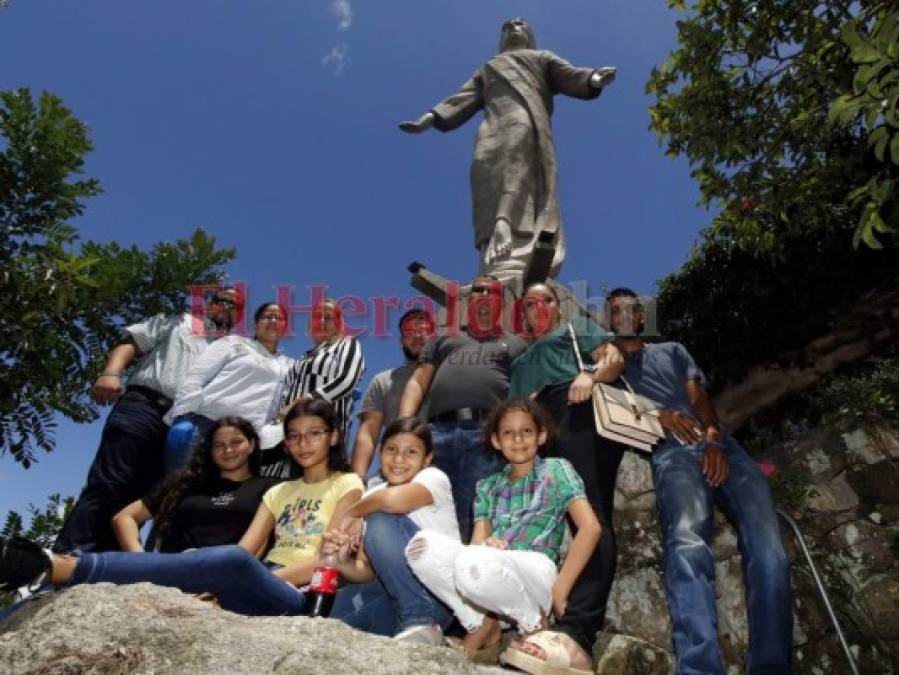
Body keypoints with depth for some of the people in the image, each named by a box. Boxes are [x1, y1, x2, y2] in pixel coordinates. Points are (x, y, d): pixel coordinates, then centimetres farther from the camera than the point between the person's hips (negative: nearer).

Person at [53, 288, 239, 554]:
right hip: (144, 405, -2)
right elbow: (130, 344, 11)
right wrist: (111, 373, -8)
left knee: (137, 498, -4)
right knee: (107, 485, -14)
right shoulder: (179, 322, 22)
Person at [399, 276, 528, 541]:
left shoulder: (515, 344, 27)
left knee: (475, 521, -9)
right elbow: (417, 382, 20)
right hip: (439, 431, 2)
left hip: (487, 435, -1)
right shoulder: (444, 339, 31)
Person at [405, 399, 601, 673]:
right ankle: (482, 626, -3)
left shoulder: (556, 470, 5)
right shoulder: (487, 486, 19)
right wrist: (485, 544, -18)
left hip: (536, 571, -4)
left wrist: (559, 591, -12)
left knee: (475, 564, -36)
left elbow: (590, 527, -7)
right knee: (423, 544, -20)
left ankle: (535, 623, -5)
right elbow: (478, 539, 8)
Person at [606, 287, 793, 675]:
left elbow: (700, 399, 18)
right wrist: (660, 415, -8)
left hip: (716, 443, 4)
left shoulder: (673, 351, 34)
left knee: (767, 544, -24)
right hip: (671, 449, -4)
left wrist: (714, 438, -4)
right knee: (687, 540, -35)